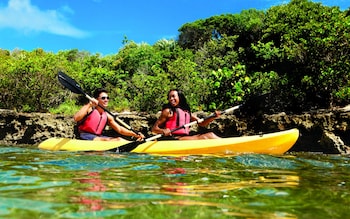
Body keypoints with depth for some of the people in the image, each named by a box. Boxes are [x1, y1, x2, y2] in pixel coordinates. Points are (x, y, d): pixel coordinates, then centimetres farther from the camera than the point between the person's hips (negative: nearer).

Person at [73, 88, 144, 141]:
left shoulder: (107, 116, 13)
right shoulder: (89, 108, -3)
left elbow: (119, 129, 11)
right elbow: (76, 118, -20)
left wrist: (135, 134, -2)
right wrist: (89, 105, -22)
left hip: (98, 137, 7)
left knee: (118, 139, -13)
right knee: (107, 140, -30)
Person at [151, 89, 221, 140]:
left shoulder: (187, 112, 18)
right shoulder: (168, 111, 1)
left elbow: (201, 123, 21)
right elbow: (154, 128, -4)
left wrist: (213, 117, 5)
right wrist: (163, 131, -26)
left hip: (186, 137, 7)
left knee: (209, 134, -3)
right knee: (203, 138, -20)